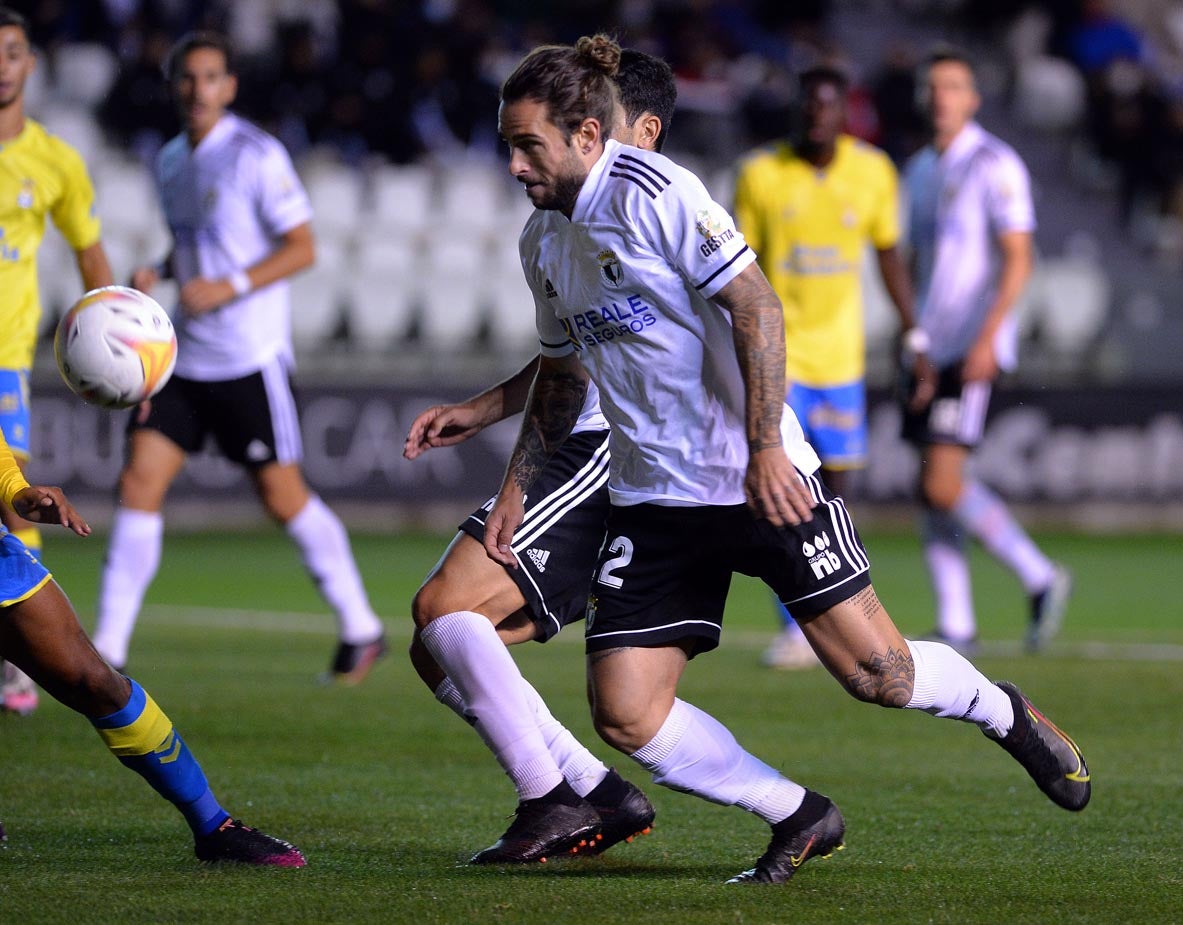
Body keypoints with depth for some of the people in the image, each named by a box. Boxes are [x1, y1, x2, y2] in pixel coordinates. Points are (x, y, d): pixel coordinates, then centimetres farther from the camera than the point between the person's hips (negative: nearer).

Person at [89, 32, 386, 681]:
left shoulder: (257, 156, -11)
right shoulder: (171, 161, 11)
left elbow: (300, 248, -11)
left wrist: (228, 288, -22)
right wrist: (156, 274, 5)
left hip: (251, 357, -6)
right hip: (185, 356, 6)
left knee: (282, 495, 0)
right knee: (138, 482, -4)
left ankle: (361, 629, 17)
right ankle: (107, 648, -3)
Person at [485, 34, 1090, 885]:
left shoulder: (655, 194, -14)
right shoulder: (543, 240, 10)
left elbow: (756, 307, -17)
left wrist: (765, 448, -23)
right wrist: (516, 487, 19)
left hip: (758, 479, -7)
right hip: (652, 500, 7)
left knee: (875, 671, -6)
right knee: (625, 714, -6)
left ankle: (1009, 716, 26)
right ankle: (800, 819, 11)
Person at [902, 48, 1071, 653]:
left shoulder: (995, 166, -8)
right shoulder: (920, 171, 15)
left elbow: (1018, 259, -14)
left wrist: (987, 337, -23)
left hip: (973, 350, -8)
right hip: (929, 350, 8)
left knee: (942, 483, -16)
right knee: (933, 491, 3)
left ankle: (1040, 578, -2)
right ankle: (954, 625, 7)